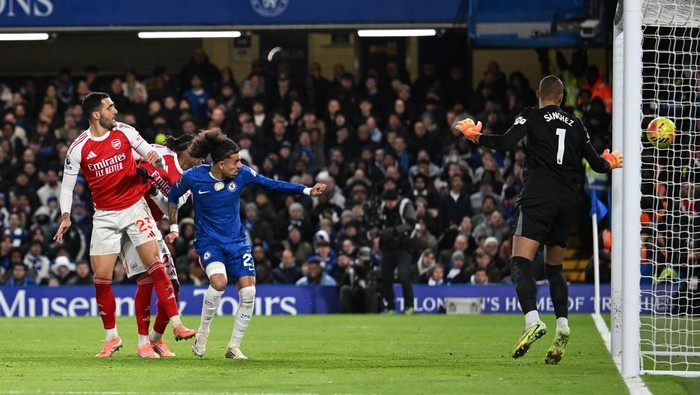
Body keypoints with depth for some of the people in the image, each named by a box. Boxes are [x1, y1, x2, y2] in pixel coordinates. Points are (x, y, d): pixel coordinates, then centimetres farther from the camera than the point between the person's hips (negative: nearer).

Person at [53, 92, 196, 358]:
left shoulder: (124, 132, -3)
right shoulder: (78, 149, -6)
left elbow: (151, 155, 8)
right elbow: (67, 186, 1)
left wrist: (155, 158, -17)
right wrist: (65, 215, -13)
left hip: (134, 207, 0)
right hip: (104, 215, 0)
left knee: (154, 263, -13)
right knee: (101, 278, -2)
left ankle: (176, 325, -12)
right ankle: (111, 337, 14)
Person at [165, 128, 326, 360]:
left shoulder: (242, 174, -9)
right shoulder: (193, 177, -14)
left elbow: (272, 185, 1)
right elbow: (173, 196, 5)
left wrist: (307, 191, -5)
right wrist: (173, 227, 4)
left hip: (237, 242, 3)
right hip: (209, 241, -3)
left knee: (248, 292, -11)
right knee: (219, 281, -30)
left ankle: (234, 347, 5)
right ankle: (202, 334, -8)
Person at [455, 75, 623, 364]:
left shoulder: (532, 116, 3)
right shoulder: (576, 124, 15)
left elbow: (505, 142, -10)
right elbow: (596, 163, 21)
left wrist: (474, 136, 4)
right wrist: (610, 164, 43)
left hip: (538, 197, -5)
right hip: (567, 202, 5)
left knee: (520, 263, -13)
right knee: (554, 268, 17)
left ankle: (532, 320, -34)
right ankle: (562, 325, 1)